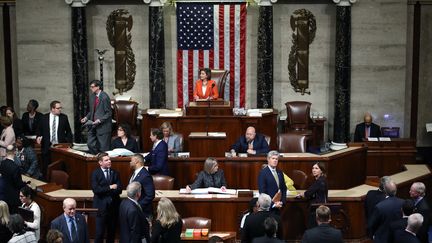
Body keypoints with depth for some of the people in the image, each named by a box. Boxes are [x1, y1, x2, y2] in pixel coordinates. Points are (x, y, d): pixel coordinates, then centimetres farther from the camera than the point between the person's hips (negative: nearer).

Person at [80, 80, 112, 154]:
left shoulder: (104, 97, -14)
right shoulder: (92, 96, 9)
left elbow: (108, 113, -12)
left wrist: (99, 120, -20)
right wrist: (86, 117, 2)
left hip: (103, 126, -8)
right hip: (93, 125, 8)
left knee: (103, 148, -2)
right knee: (90, 144, 8)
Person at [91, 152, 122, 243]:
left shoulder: (115, 173, 8)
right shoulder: (95, 173, -1)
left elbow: (119, 190, -2)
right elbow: (96, 189, -14)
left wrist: (104, 190, -13)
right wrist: (110, 187, -11)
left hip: (114, 205, 3)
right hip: (101, 206, -3)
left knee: (112, 231, 9)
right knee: (100, 232, -3)